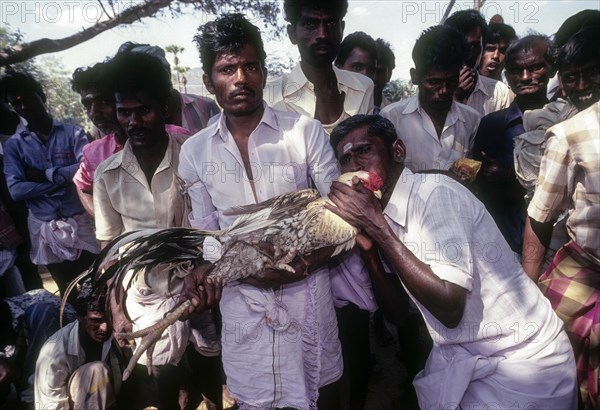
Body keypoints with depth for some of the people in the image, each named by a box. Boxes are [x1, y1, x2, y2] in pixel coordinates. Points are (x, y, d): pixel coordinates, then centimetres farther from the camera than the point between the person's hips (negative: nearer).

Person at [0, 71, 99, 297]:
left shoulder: (73, 132, 0)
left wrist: (45, 174, -10)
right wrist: (64, 179, -13)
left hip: (80, 221, -1)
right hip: (43, 227, 2)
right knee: (68, 292, 16)